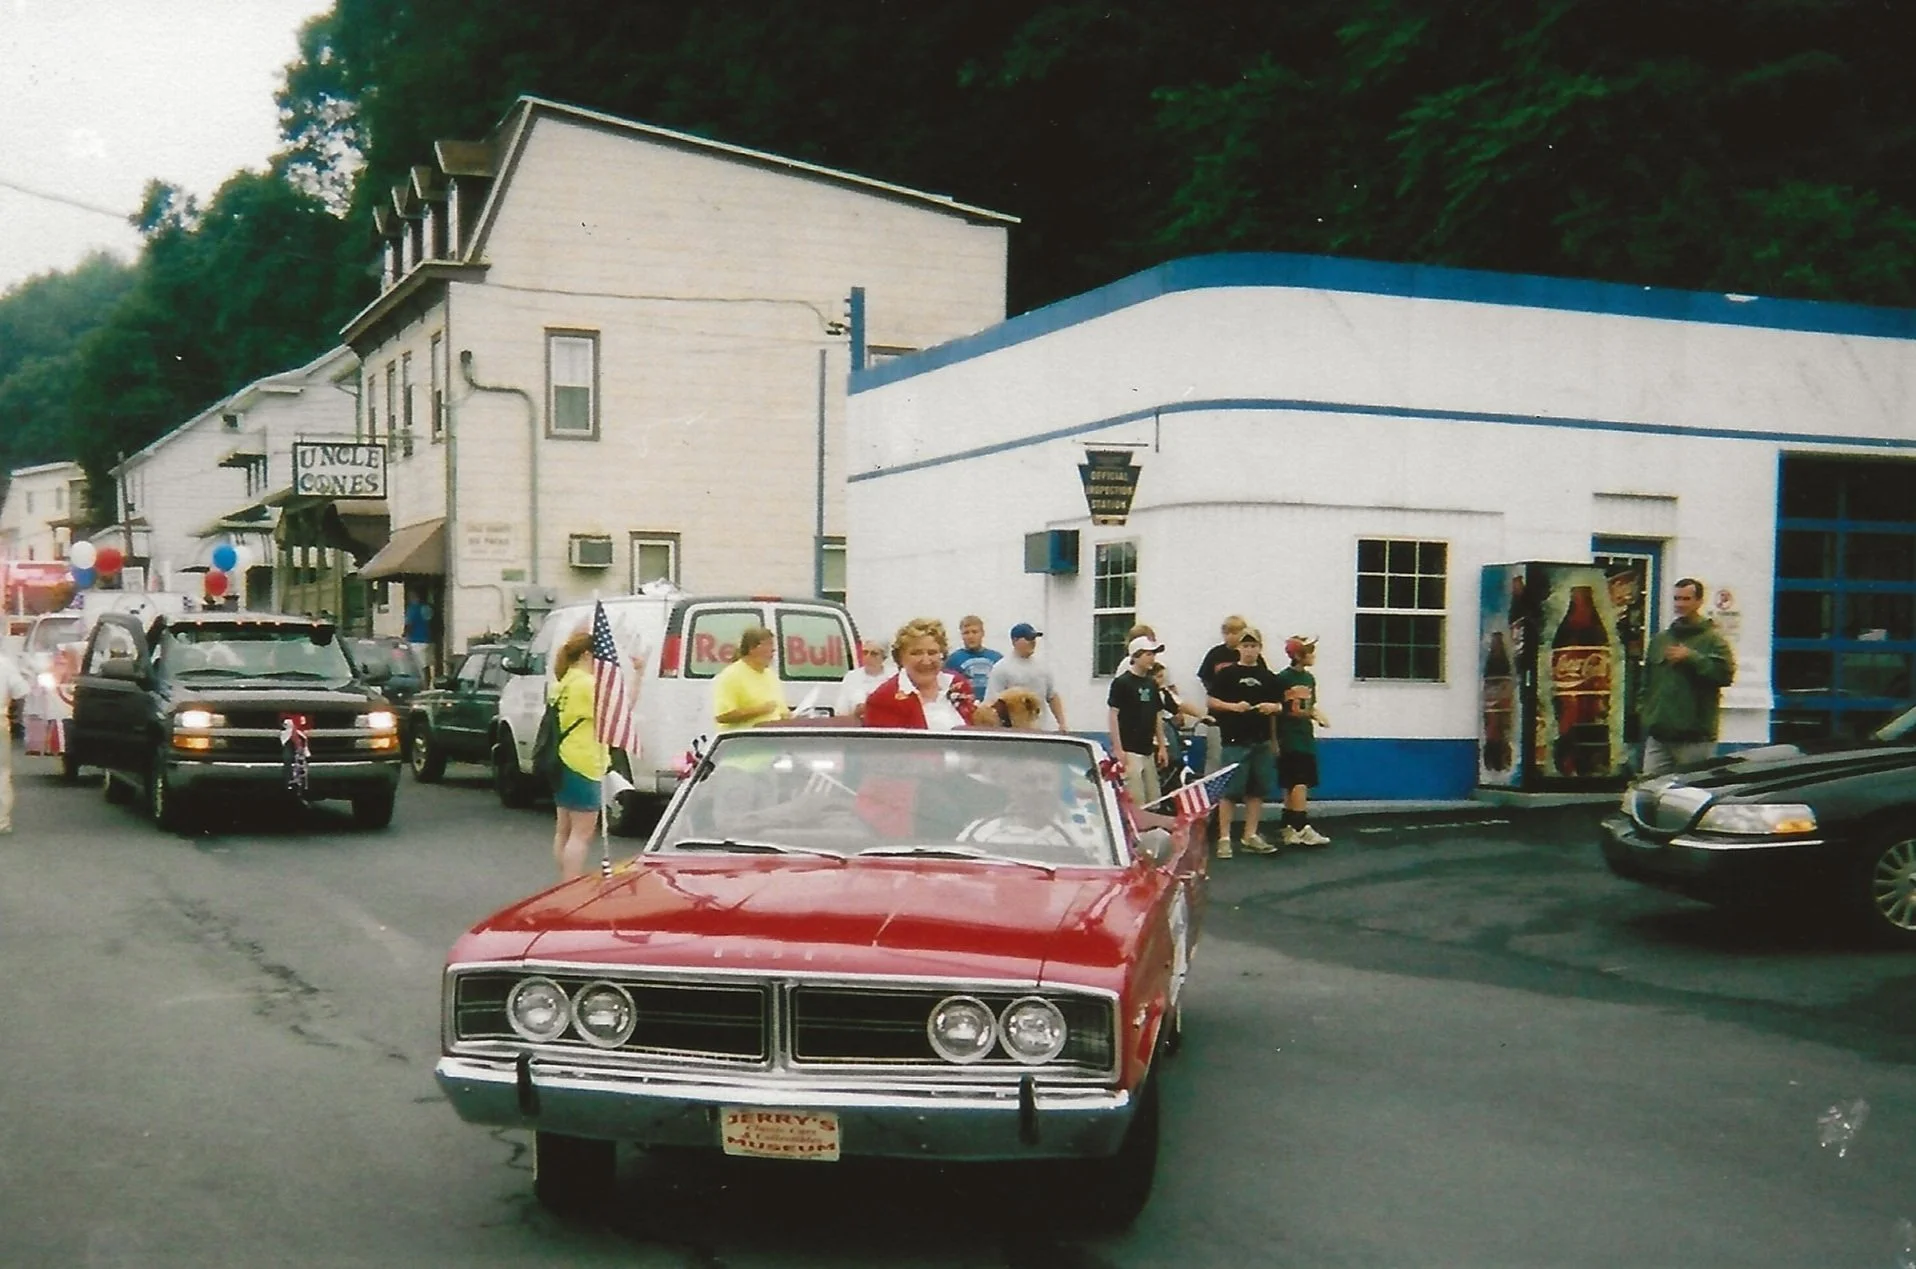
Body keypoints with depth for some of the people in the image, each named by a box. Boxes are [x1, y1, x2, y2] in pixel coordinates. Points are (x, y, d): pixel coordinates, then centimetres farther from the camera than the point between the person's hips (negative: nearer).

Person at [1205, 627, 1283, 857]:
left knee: (1256, 791, 7)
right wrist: (1233, 706, -15)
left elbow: (1279, 706, 18)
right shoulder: (1226, 674, 3)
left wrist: (1273, 707, -5)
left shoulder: (1268, 677, 14)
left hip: (1261, 742, 4)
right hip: (1234, 741, -4)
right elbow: (1212, 701, 0)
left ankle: (1251, 836, 16)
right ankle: (1224, 838, 0)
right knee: (1229, 791, -5)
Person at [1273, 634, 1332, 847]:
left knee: (1292, 787, 9)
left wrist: (1320, 717, -1)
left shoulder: (1309, 678, 12)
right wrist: (1274, 741, -10)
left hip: (1306, 737, 7)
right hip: (1289, 739, -7)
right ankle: (1302, 829, -12)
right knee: (1298, 784, -12)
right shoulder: (1282, 678, -9)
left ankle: (1289, 829, 13)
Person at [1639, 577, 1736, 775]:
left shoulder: (1713, 639, 0)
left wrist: (1691, 657, -15)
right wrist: (1643, 707, 10)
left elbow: (1725, 673, -14)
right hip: (1658, 732, 5)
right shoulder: (1660, 639, 17)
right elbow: (1647, 679, 21)